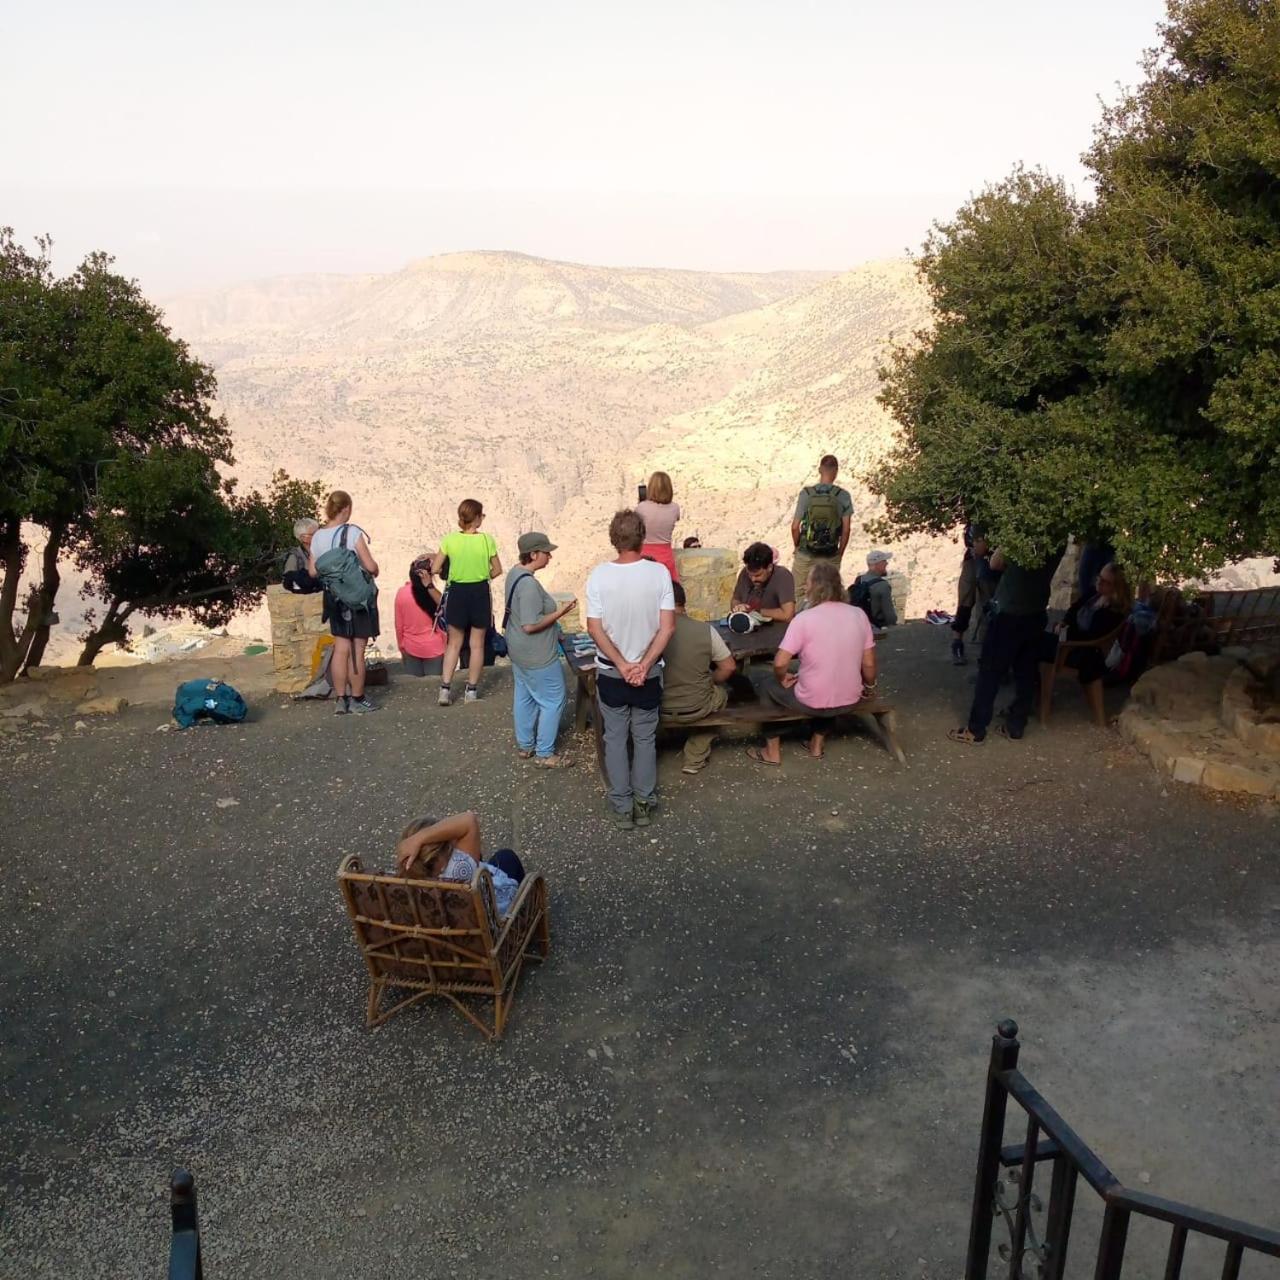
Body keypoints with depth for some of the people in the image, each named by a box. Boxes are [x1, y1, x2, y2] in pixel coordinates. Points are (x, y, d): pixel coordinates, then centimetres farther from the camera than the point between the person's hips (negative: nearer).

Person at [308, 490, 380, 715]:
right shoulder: (353, 533, -14)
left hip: (334, 597, 5)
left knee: (341, 648, 10)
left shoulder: (317, 537, 1)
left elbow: (312, 572, 5)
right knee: (357, 649, 2)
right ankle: (357, 699, 9)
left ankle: (341, 699, 11)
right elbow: (370, 566, -16)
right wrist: (375, 571, 6)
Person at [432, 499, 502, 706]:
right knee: (477, 644, 11)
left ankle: (445, 688, 6)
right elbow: (497, 570, -1)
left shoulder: (449, 540, -7)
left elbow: (435, 569, -5)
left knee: (454, 643, 13)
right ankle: (472, 689, 15)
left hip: (457, 592, 1)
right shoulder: (486, 540, -9)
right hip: (480, 593, -1)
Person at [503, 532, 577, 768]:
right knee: (553, 701, 3)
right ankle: (544, 754, 11)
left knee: (524, 697, 20)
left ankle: (524, 745, 33)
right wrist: (559, 613, -21)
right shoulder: (529, 584, -29)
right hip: (536, 656, -10)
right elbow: (530, 626, -29)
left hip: (519, 651, 10)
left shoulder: (515, 574, 3)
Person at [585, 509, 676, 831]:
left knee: (615, 740, 13)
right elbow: (667, 627, -14)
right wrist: (644, 665, -12)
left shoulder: (599, 575, -13)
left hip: (610, 673, 0)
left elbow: (595, 629, -13)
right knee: (645, 739, 15)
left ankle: (622, 807, 21)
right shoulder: (659, 572, -13)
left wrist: (622, 665, -10)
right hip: (648, 673, 0)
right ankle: (643, 804, 25)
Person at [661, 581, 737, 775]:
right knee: (721, 693, 31)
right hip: (696, 708, -1)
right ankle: (695, 758, 26)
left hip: (659, 709, 1)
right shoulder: (705, 630, -14)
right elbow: (729, 667, -5)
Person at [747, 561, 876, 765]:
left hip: (812, 703, -4)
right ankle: (816, 744, 41)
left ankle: (772, 752, 27)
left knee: (768, 686, 24)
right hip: (850, 701, 5)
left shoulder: (804, 619, -20)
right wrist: (869, 687, 20)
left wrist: (783, 679, 2)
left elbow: (780, 664, -21)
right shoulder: (859, 615, -6)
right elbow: (869, 664, 0)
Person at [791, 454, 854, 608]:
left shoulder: (806, 493, -8)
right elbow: (846, 530, -5)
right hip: (830, 557, 0)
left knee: (799, 595, 13)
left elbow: (795, 527, -7)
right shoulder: (843, 496, -7)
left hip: (805, 555, 0)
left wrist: (798, 548, 10)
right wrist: (839, 554, 9)